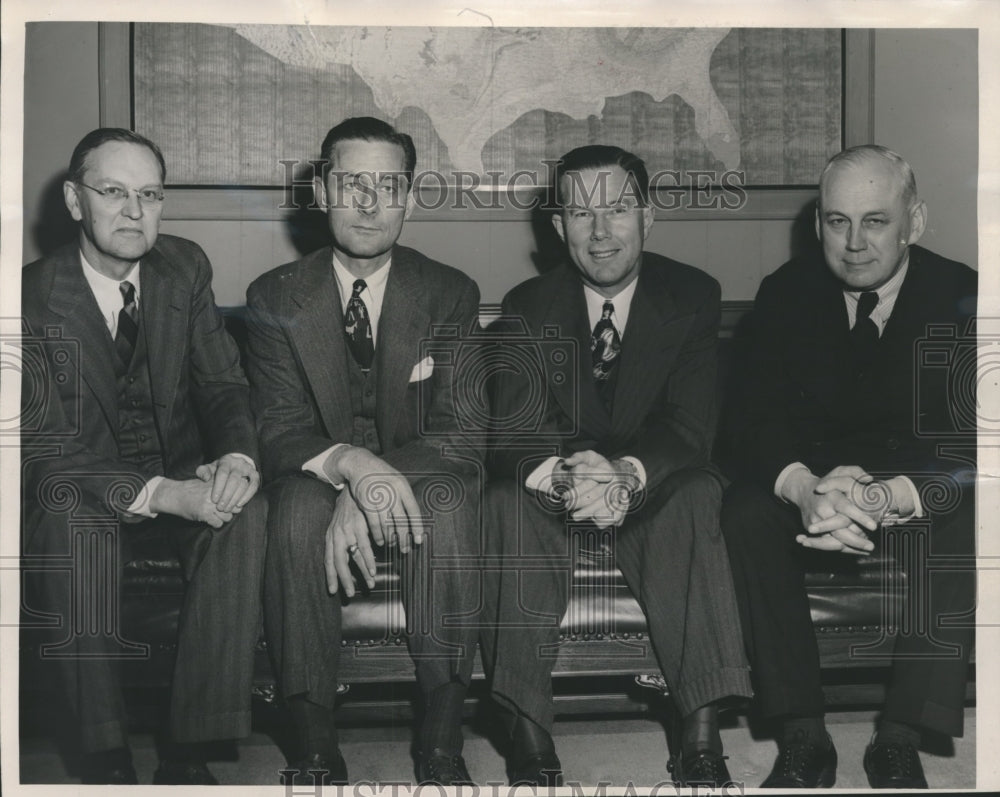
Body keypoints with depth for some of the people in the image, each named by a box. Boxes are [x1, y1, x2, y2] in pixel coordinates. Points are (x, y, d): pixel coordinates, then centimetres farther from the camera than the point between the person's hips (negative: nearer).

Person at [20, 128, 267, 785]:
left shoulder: (185, 268, 0)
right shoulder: (33, 298, -14)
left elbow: (224, 384, 1)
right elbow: (45, 452, -19)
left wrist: (237, 457, -24)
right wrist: (162, 494, -33)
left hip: (183, 478, 3)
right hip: (86, 493, -3)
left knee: (246, 511, -29)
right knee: (72, 522, -37)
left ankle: (190, 750, -25)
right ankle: (105, 754, -24)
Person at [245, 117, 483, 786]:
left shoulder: (452, 294, -1)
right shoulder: (276, 297, 1)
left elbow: (461, 431, -11)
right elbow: (278, 428, -9)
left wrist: (377, 487, -30)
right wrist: (348, 463, -34)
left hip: (415, 488, 0)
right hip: (319, 485, 0)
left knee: (451, 501, -34)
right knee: (297, 507, -34)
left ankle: (443, 749, -26)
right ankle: (315, 749, -24)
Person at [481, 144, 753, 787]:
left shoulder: (693, 297, -4)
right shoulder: (528, 306, -3)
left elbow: (690, 424, -16)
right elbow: (513, 425, -15)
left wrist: (630, 474, -39)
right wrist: (562, 473, -40)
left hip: (651, 492, 0)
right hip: (552, 493, 1)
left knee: (698, 494, -33)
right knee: (508, 498, -31)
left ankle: (703, 738, -36)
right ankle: (529, 735, -31)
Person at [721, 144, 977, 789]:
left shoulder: (961, 297, -9)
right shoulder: (787, 293, -2)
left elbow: (971, 445, -19)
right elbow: (759, 417, -10)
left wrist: (893, 497, -40)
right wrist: (805, 489, -34)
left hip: (921, 489, -2)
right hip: (812, 478, 2)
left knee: (962, 526, -33)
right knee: (746, 512, -28)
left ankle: (900, 743, -22)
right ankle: (803, 739, -23)